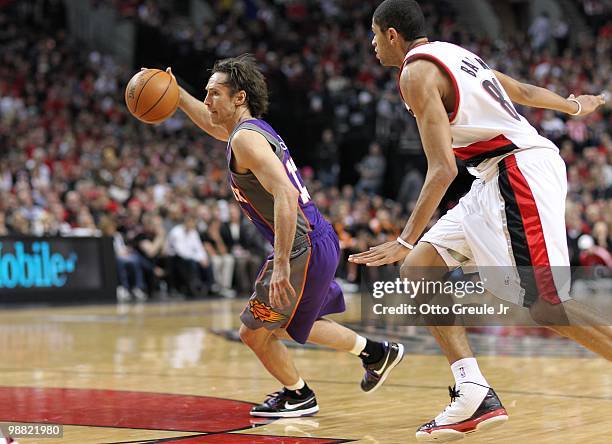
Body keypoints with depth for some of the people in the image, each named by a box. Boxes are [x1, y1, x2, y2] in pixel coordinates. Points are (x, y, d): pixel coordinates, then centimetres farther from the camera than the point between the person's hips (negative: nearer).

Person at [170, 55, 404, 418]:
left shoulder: (247, 139, -18)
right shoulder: (253, 129, 11)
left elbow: (285, 196, -30)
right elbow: (214, 126, 36)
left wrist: (281, 264, -33)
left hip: (304, 249, -10)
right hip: (319, 240, 10)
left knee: (254, 331, 4)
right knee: (286, 323, 28)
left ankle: (299, 396, 25)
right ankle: (376, 353, 35)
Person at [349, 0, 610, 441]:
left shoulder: (416, 72, -9)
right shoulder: (453, 54, 19)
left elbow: (443, 169, -18)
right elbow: (522, 91, 32)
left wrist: (405, 241, -19)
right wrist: (573, 106, 51)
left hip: (519, 171, -10)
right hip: (499, 179, 10)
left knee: (547, 306, -15)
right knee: (419, 269, 6)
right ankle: (474, 395, -2)